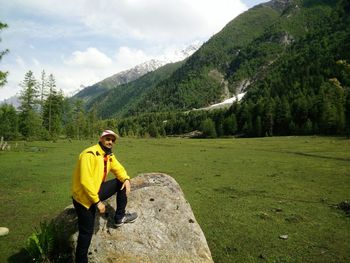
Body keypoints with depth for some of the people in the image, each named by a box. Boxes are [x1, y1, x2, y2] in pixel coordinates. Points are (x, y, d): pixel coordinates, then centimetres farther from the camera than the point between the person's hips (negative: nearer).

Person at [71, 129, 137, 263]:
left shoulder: (109, 156, 3)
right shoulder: (90, 154, -25)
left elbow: (119, 169, 12)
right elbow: (85, 181, -29)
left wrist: (126, 179, -11)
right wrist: (97, 202, -25)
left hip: (97, 191, 8)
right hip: (84, 197, -8)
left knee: (121, 183, 4)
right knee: (86, 233, -2)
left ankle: (120, 217, 14)